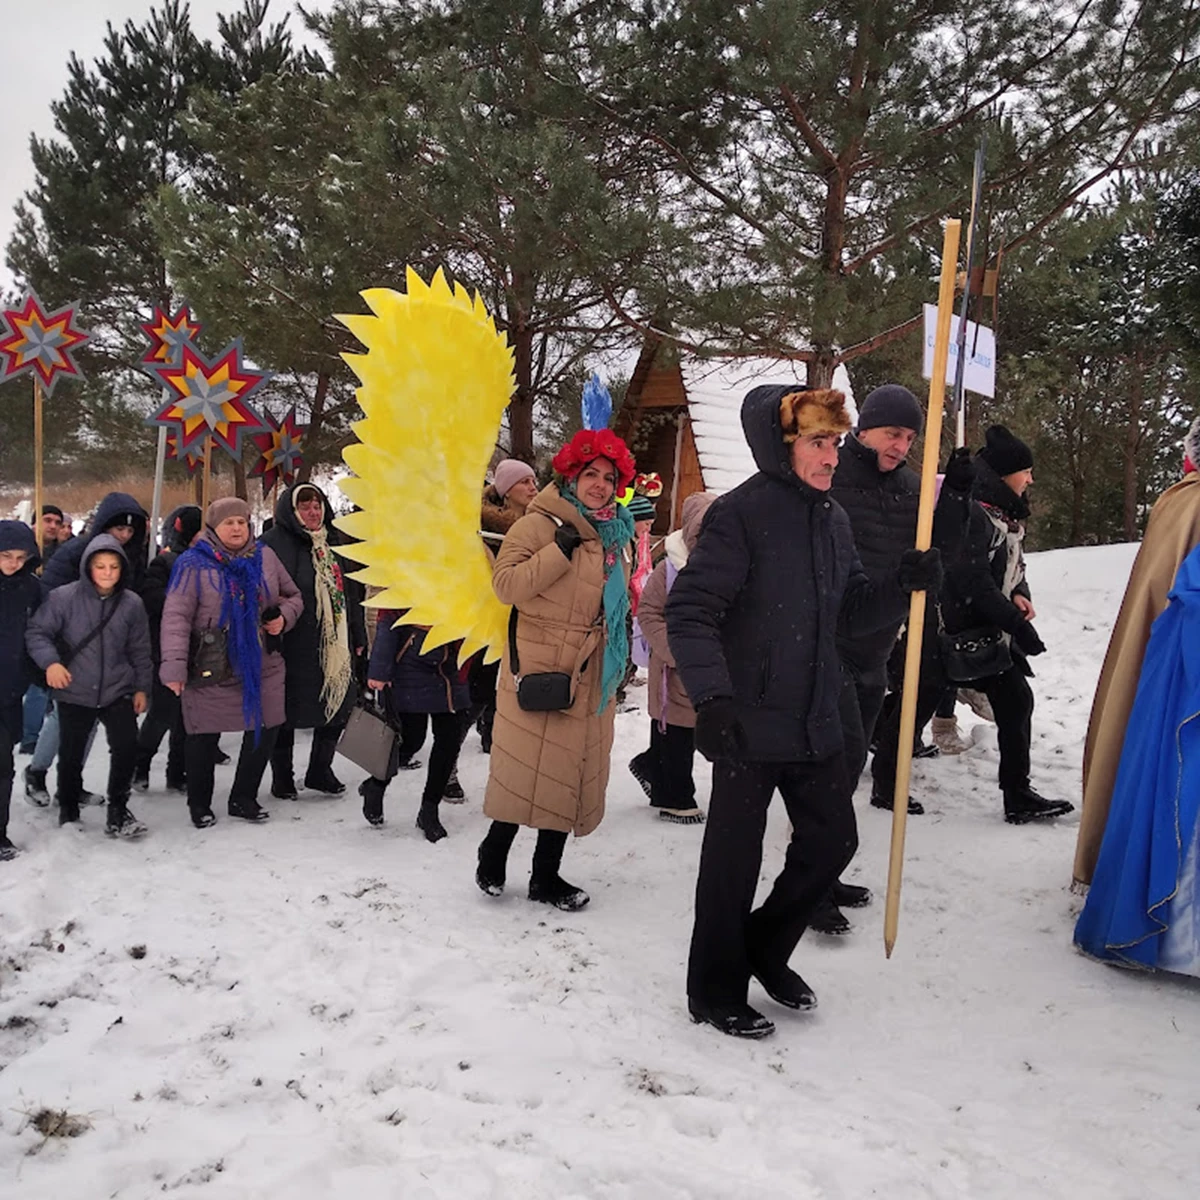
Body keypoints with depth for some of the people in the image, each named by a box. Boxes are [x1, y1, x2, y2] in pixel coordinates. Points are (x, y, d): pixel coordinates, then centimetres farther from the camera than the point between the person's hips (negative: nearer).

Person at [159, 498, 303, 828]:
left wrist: (283, 617, -4)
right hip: (210, 671, -4)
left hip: (262, 668, 4)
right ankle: (199, 805, 26)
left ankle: (243, 798, 29)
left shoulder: (265, 557, 6)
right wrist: (174, 665, -23)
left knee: (264, 732, 10)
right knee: (203, 738, 5)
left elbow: (293, 596, 18)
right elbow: (176, 617, -14)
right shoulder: (194, 564, -7)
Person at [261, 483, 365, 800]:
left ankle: (320, 770, 27)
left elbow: (351, 592, 19)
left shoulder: (334, 543, 14)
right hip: (291, 646, -6)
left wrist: (358, 636, 18)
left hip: (333, 644, 6)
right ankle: (282, 777, 20)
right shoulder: (274, 544, -7)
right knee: (286, 713, 4)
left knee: (338, 705, 10)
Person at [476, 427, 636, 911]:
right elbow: (505, 585, -17)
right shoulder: (540, 523, -7)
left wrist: (615, 660, 22)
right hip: (539, 667, -6)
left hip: (591, 675, 7)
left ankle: (547, 875, 21)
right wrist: (559, 551, -22)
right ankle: (494, 854, 20)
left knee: (573, 773, 10)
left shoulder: (617, 536, 13)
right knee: (526, 770, -3)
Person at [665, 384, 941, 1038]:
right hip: (747, 724, -8)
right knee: (734, 857, 4)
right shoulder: (741, 512, -15)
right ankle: (715, 990, 24)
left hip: (814, 722, 8)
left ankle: (765, 948, 38)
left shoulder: (832, 518, 9)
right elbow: (690, 611, -21)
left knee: (832, 838, 16)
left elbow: (851, 609, 16)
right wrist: (712, 698, -31)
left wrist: (904, 585, -3)